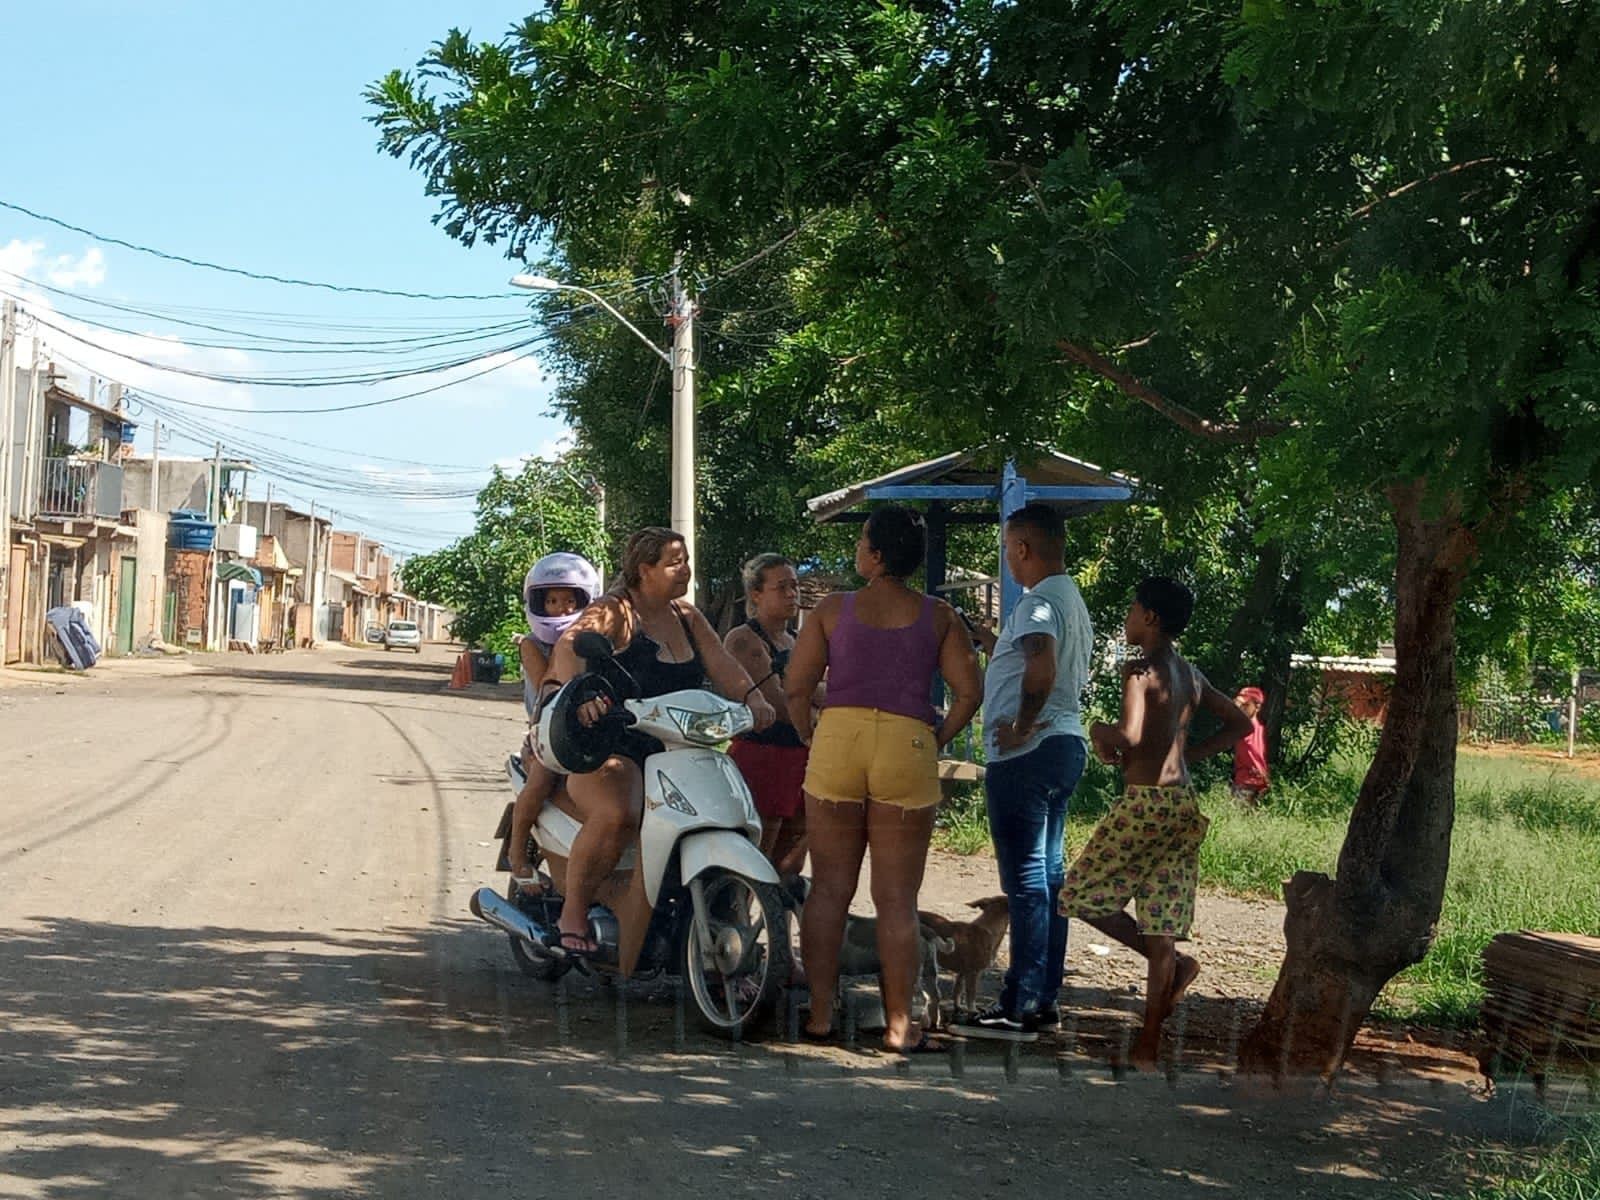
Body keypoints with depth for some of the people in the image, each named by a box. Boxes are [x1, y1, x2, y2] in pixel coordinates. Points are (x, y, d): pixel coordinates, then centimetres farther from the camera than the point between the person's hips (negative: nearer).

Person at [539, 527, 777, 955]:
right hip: (604, 746, -8)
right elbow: (570, 647, -23)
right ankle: (572, 916, -20)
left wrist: (752, 697, -16)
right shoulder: (613, 613, -5)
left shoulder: (687, 617, 17)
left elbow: (720, 663, 5)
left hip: (668, 749, 8)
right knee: (617, 815, -35)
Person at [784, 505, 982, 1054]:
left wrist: (812, 740, 13)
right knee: (897, 898, 5)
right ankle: (899, 1024, 7)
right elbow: (968, 693, -1)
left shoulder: (834, 610, 4)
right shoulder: (939, 617, 5)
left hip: (837, 742, 0)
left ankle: (820, 1014, 10)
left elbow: (796, 687, 1)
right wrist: (936, 741, 9)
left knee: (830, 888, 9)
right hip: (908, 749, 0)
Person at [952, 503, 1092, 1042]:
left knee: (1025, 879, -9)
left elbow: (1043, 667, -33)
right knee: (1048, 874, 13)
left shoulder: (1037, 602, -15)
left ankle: (1020, 1007, -8)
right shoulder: (1074, 601, 18)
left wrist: (1022, 725, -22)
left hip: (1026, 754, -11)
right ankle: (1045, 997, 18)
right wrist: (997, 644, 25)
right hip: (1066, 744, 11)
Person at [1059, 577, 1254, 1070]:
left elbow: (1130, 736, -25)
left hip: (1145, 802, -8)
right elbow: (1239, 724, 22)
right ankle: (1149, 1043, 5)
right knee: (1160, 924, 6)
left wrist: (1098, 730, -4)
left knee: (1082, 895, 7)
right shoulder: (1190, 675, 13)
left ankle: (1173, 964, 0)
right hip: (1183, 803, 8)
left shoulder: (1141, 670, -11)